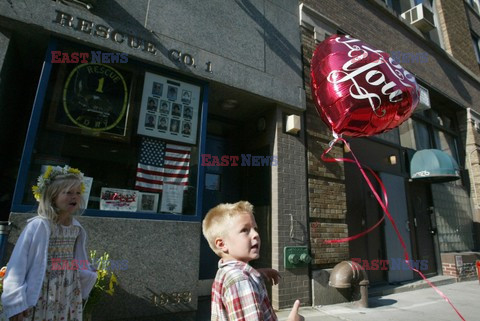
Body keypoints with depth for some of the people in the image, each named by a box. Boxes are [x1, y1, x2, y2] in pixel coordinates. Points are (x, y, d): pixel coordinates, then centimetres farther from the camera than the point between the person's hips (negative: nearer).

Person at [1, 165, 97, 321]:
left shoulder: (77, 228, 0)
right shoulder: (39, 225, -17)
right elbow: (17, 265, -14)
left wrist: (88, 275, -1)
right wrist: (16, 303, -13)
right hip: (41, 296, -5)